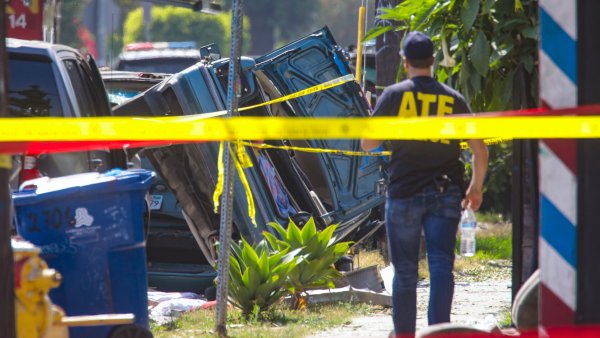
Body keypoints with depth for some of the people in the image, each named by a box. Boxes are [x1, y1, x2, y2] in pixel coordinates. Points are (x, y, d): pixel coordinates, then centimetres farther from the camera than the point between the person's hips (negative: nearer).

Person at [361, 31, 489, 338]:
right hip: (446, 192, 1)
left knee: (405, 269, 8)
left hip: (404, 193, -1)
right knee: (441, 266, -2)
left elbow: (367, 143, 1)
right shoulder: (453, 99, 5)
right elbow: (479, 149, 4)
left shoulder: (394, 95, -1)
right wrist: (476, 187, 18)